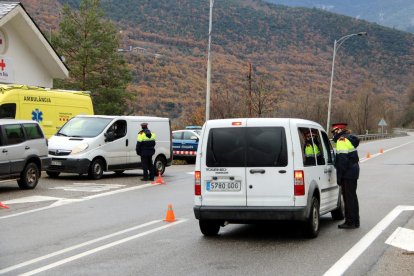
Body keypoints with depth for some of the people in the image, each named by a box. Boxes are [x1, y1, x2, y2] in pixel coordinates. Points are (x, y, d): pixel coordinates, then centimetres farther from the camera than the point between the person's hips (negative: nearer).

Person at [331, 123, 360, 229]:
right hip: (353, 172, 10)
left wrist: (339, 176, -17)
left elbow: (342, 160, -20)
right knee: (351, 197, 15)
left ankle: (351, 222, -5)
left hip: (348, 174, -10)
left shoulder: (342, 140, -13)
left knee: (349, 197, -7)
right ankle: (354, 221, 22)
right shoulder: (349, 138, 18)